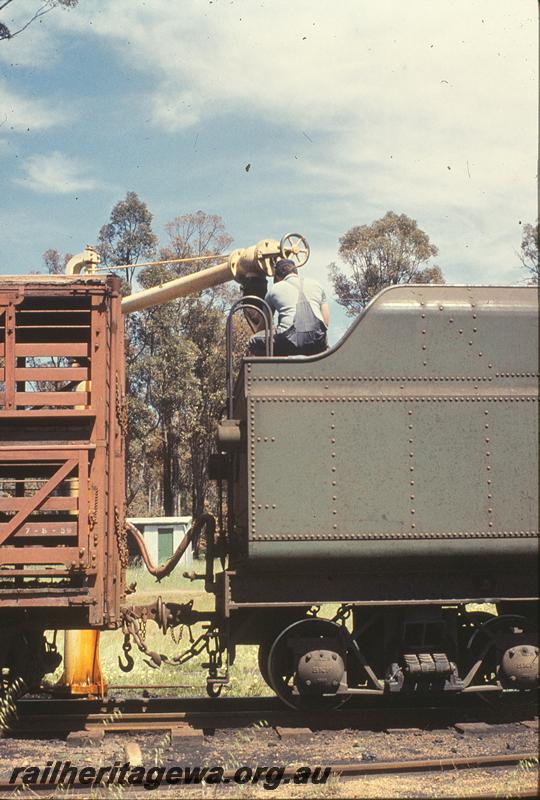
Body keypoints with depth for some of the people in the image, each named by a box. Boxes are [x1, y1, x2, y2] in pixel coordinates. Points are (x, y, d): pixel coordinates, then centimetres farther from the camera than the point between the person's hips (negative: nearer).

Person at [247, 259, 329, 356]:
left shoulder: (274, 289, 18)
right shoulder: (316, 284, 23)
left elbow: (262, 326, 28)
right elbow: (326, 321, 22)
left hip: (289, 341, -3)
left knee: (254, 341, 20)